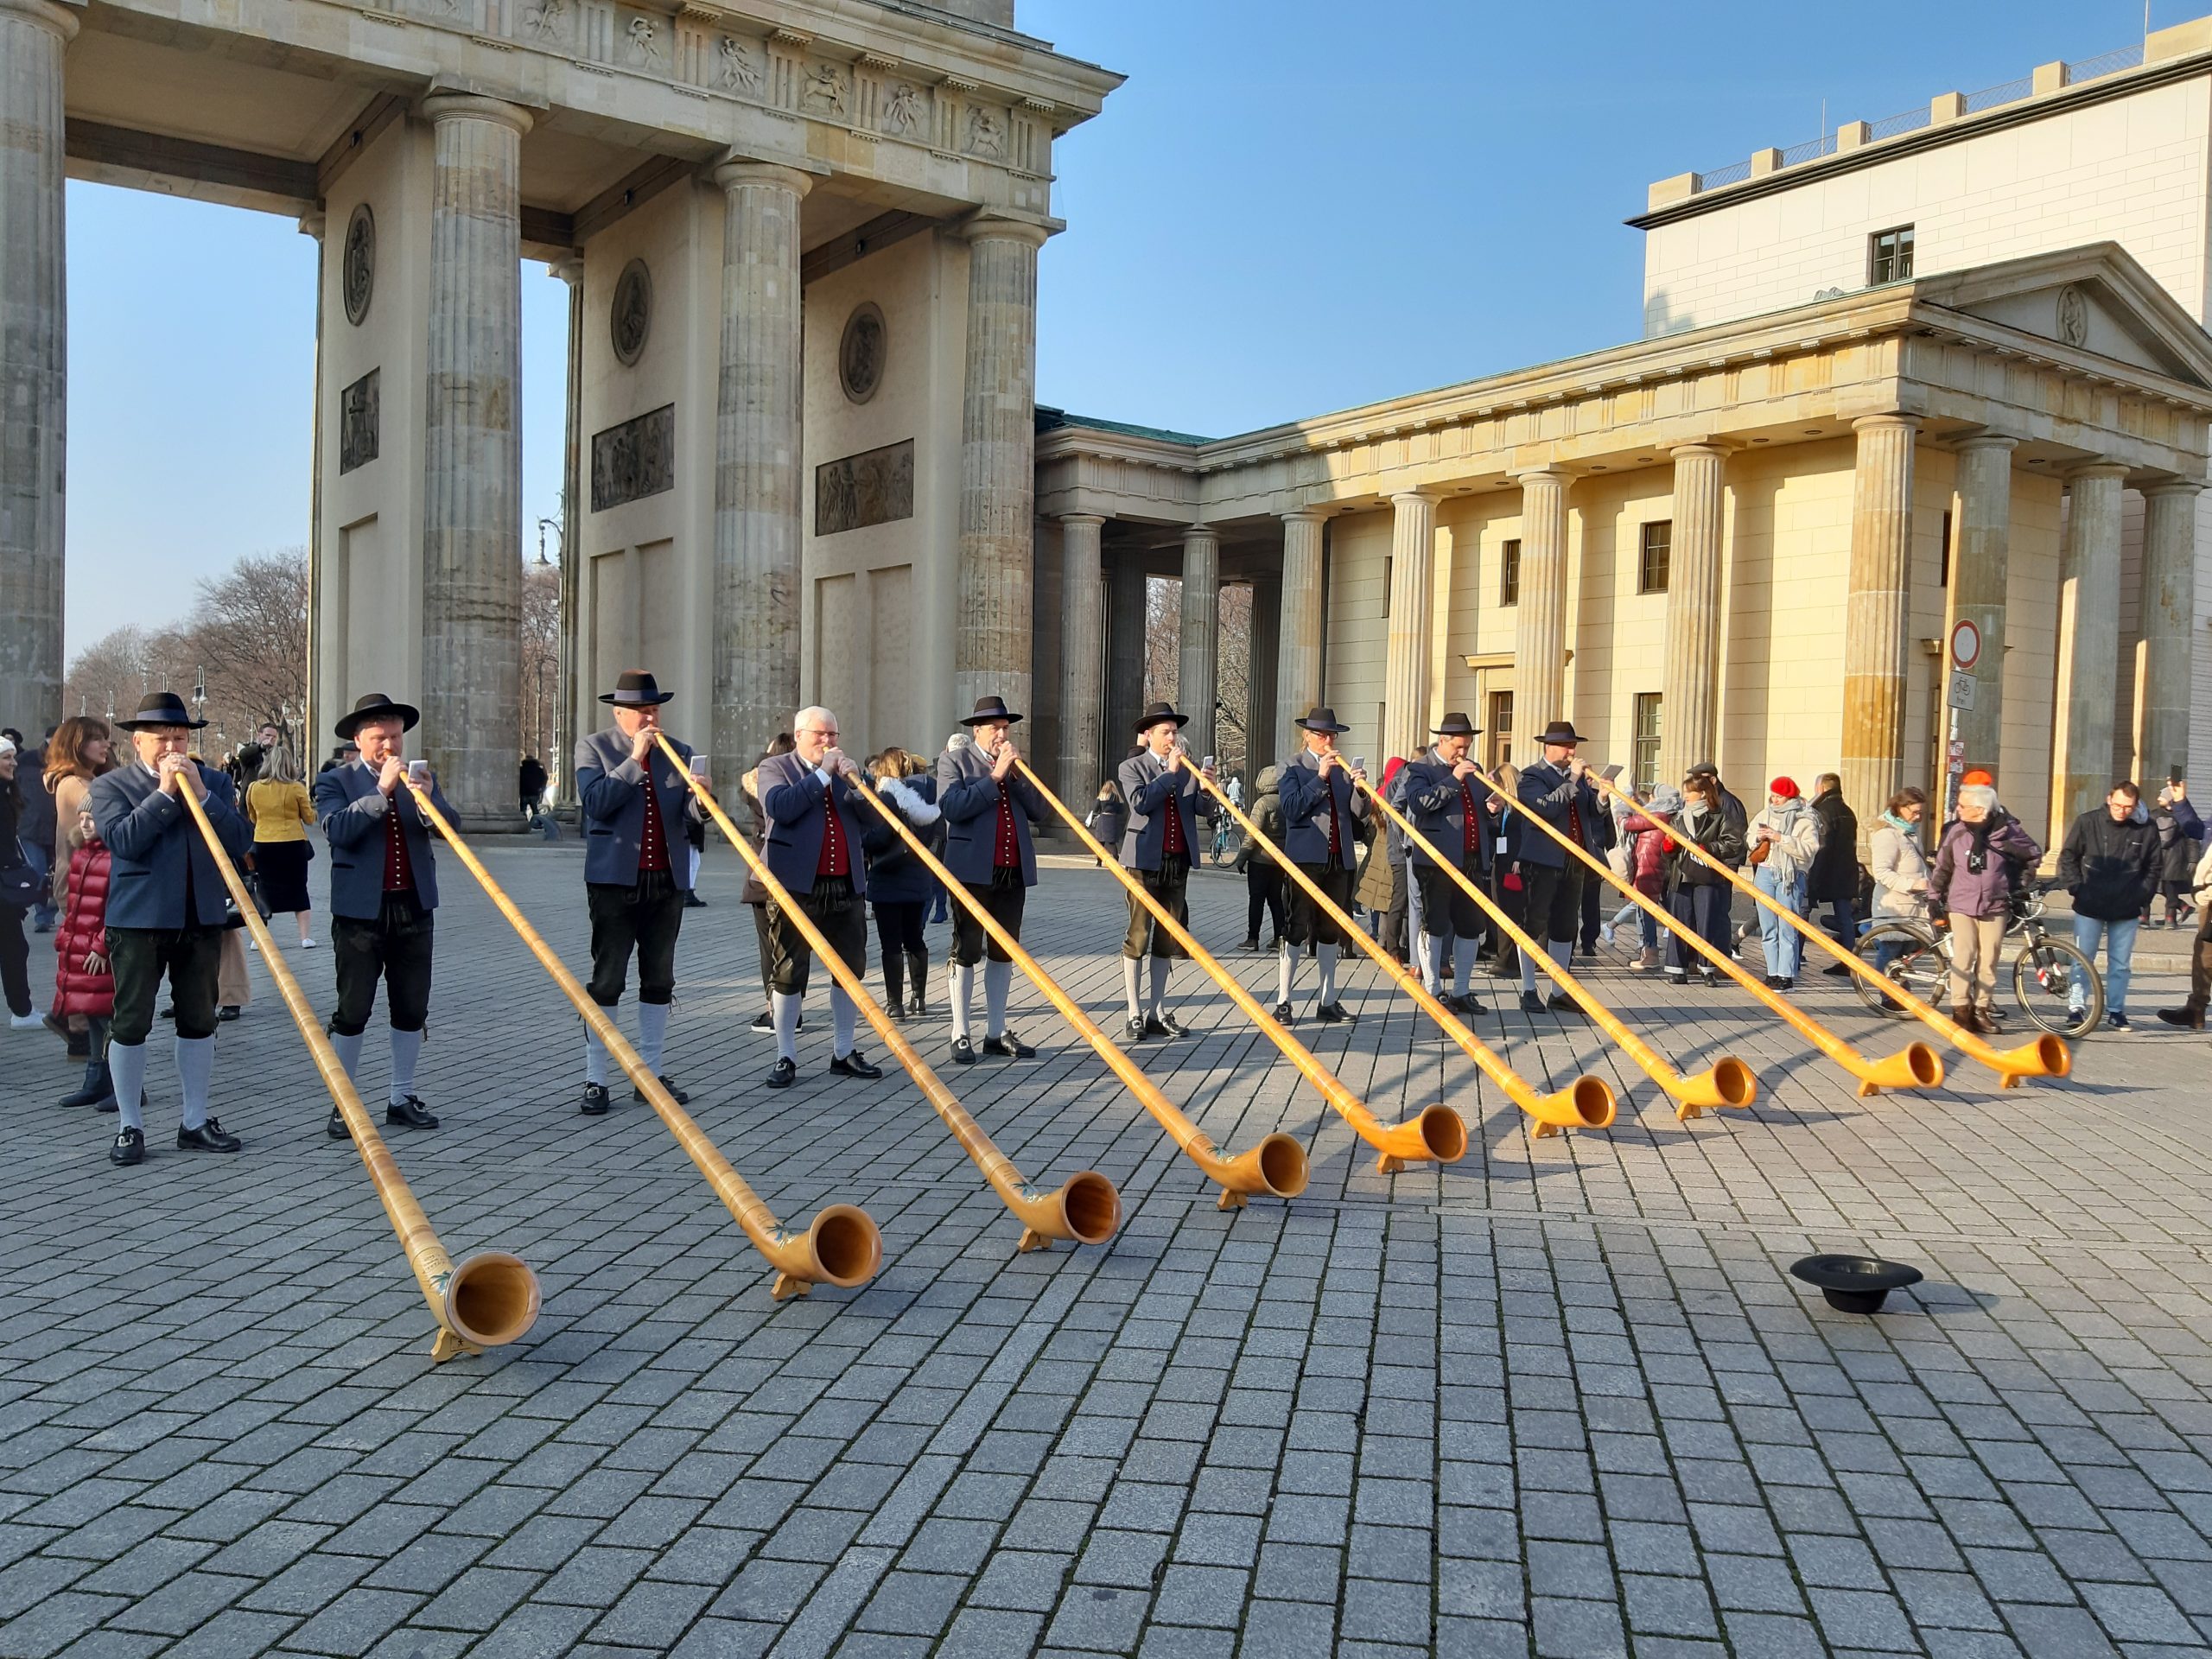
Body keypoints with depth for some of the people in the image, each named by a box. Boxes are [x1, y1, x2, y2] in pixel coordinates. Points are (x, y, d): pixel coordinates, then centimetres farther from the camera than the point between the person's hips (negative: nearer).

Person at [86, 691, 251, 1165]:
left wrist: (200, 793, -11)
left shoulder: (214, 782, 9)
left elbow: (238, 843, -2)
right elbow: (122, 840, -15)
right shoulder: (110, 785, 2)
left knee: (199, 1020, 8)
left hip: (202, 917, 3)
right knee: (130, 1022, 1)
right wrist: (165, 792, -15)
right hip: (138, 918, -3)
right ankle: (130, 1127, 12)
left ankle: (195, 1122, 18)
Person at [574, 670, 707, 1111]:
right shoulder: (593, 747, 1)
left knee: (659, 980, 8)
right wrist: (635, 760, -16)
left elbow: (691, 812, 1)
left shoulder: (678, 753, 11)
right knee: (607, 980, -2)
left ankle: (651, 1074, 17)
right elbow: (595, 803, -14)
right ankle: (595, 1082, 3)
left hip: (666, 881, 4)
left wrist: (701, 798, -21)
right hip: (614, 880, -4)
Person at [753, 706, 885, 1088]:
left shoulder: (846, 771, 18)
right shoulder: (774, 767, 4)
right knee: (788, 971, -3)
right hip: (796, 884, -5)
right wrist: (822, 774, -14)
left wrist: (856, 781, -9)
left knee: (851, 969, 7)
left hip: (846, 885, 5)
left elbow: (875, 818, 6)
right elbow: (780, 806, -17)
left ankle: (845, 1053, 18)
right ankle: (786, 1058, 5)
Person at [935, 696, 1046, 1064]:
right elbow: (952, 807, -16)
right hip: (972, 870, -5)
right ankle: (960, 1035, 4)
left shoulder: (1017, 764, 15)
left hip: (1013, 871, 5)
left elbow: (1039, 812, 5)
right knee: (966, 952, -1)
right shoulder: (954, 760, 0)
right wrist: (994, 776, -16)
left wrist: (1016, 774, -7)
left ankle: (996, 1033, 16)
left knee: (1003, 952, 9)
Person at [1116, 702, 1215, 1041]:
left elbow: (1206, 812, 6)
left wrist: (1206, 788, -13)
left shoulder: (1187, 768, 12)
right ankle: (1135, 1014, 2)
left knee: (1167, 938, 7)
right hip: (1145, 861, -4)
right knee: (1138, 936, -2)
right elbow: (1140, 802, -17)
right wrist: (1170, 772, -14)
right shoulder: (1132, 767, 1)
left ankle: (1157, 1012, 13)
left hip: (1178, 862, 5)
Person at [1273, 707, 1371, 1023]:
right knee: (1297, 929, -5)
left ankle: (1327, 1002, 16)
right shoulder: (1291, 768, 1)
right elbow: (1292, 808, -14)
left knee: (1331, 931, 10)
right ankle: (1283, 1002, -1)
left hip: (1340, 859, 5)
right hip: (1305, 858, -5)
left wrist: (1360, 789, -11)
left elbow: (1359, 815, 8)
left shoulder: (1343, 768, 13)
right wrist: (1320, 777, -18)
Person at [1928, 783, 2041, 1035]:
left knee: (1989, 960, 2)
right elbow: (1942, 867, 9)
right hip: (1961, 905, 0)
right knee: (1963, 957, -9)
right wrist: (1934, 899, 9)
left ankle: (1980, 1010, 11)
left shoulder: (2007, 829, -3)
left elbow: (2034, 855, 12)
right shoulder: (1956, 831, 0)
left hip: (1995, 907, 0)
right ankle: (1960, 1009, -1)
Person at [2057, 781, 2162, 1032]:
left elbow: (2154, 867, 9)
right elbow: (2068, 857, 3)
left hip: (2127, 911, 1)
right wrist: (2076, 888, -4)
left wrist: (2143, 898, 2)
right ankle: (2076, 1008, 10)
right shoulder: (2087, 822, -6)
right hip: (2089, 907, -1)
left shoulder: (2147, 829, -2)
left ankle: (2115, 1011, 19)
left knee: (2121, 964, 9)